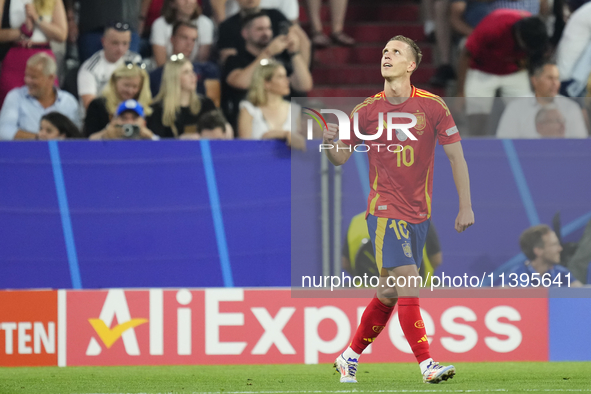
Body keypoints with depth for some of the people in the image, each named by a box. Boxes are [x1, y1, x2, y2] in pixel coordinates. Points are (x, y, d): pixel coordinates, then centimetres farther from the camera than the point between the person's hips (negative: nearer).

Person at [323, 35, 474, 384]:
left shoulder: (433, 106, -1)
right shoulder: (367, 110, -1)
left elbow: (456, 157, 3)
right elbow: (341, 158, 5)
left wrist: (466, 207, -1)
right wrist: (331, 142, -18)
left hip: (419, 212, 3)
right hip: (385, 209, -3)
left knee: (389, 292, 9)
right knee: (408, 284, -15)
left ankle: (350, 358, 23)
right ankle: (427, 365, -16)